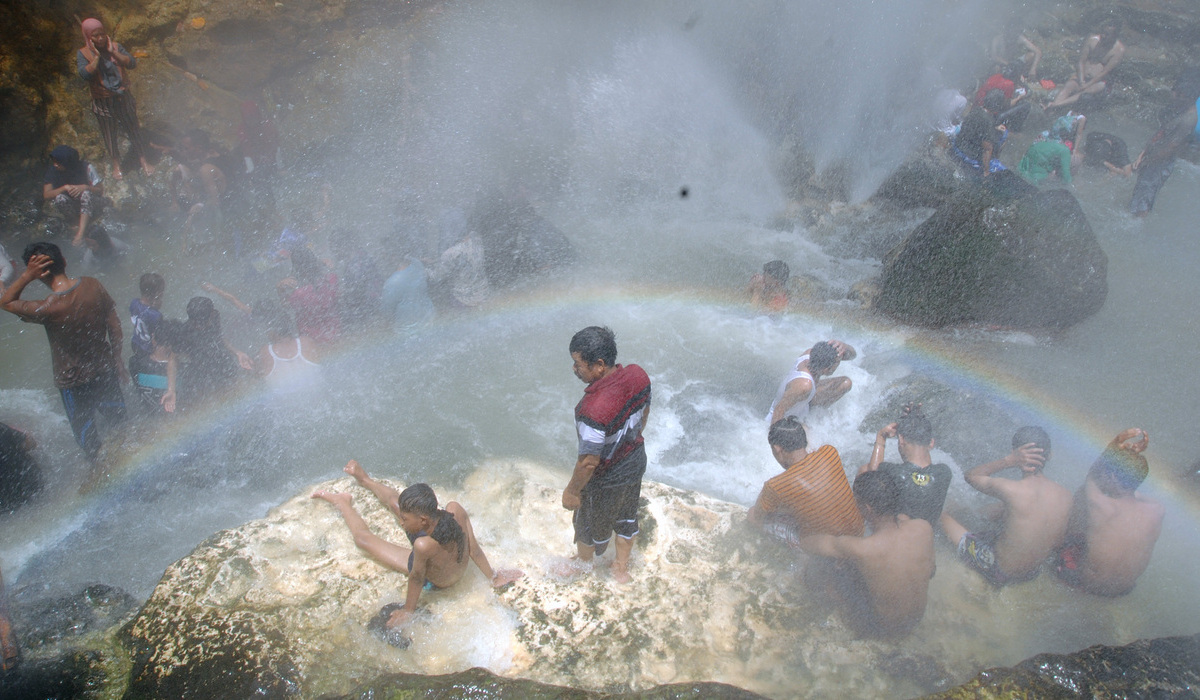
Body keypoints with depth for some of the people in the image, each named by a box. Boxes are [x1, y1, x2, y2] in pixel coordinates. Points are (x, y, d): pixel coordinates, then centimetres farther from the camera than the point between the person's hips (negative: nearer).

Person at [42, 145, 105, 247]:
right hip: (72, 208, 2)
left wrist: (85, 187, -31)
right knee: (59, 198, -28)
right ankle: (79, 224, -10)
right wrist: (65, 187, -29)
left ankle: (80, 233, -41)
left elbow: (100, 190, -11)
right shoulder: (53, 171, -8)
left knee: (86, 194, -34)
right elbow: (46, 195, -14)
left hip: (91, 206, -2)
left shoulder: (86, 167, -14)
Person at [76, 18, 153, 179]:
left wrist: (113, 52, -22)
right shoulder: (83, 54, -10)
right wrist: (97, 56, -23)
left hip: (123, 97, 1)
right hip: (103, 101, -1)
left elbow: (132, 63, -16)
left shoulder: (115, 47, -5)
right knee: (110, 134, 13)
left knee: (133, 128, 13)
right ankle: (116, 163, 31)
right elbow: (85, 74, -25)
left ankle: (143, 160, 28)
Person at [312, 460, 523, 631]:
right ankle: (365, 480, 50)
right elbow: (474, 548, -21)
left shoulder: (424, 545, -47)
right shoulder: (456, 511, -34)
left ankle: (341, 502, 42)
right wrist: (493, 577, -3)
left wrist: (408, 611, -9)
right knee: (394, 501, 17)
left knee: (363, 538, 10)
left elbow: (417, 578, -29)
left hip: (433, 582, -5)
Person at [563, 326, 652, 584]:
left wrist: (571, 491, -12)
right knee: (626, 517, 29)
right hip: (636, 462, 6)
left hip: (606, 480, -6)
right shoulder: (638, 375, -19)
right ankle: (622, 568, 52)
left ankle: (582, 565, 53)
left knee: (590, 524, 24)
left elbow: (589, 462, -30)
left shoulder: (594, 410, -41)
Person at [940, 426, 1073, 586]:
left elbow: (971, 476, -7)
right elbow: (1057, 544, 0)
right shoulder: (1066, 496, -14)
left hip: (997, 572, -5)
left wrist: (1007, 461, -19)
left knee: (941, 515, 8)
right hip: (1033, 573, 6)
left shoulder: (1010, 489, -28)